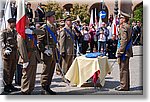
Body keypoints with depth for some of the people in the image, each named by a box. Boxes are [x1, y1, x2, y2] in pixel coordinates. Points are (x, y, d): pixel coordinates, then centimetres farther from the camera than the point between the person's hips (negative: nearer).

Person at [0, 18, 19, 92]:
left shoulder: (15, 32, 16)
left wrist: (17, 53, 17)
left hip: (14, 53, 7)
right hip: (8, 53, -7)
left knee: (13, 70, 9)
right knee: (7, 70, -2)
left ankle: (10, 84, 19)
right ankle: (6, 86, 4)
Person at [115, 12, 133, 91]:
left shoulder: (123, 27, -15)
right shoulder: (128, 27, 16)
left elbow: (124, 40, -21)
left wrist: (120, 52, -20)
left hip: (124, 51, -10)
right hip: (128, 51, 10)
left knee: (123, 69, -5)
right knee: (125, 69, 14)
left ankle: (124, 86, -1)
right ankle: (126, 85, 21)